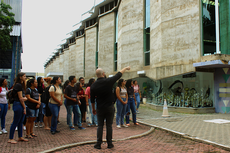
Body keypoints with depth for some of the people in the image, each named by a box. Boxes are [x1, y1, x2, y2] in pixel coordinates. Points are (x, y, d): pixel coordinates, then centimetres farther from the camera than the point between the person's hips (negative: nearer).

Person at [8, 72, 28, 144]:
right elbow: (20, 98, -15)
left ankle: (20, 137, 23)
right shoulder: (18, 85, -15)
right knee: (15, 122, -2)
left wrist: (25, 98, -5)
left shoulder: (21, 85, 14)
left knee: (20, 122, 14)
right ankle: (10, 139, 7)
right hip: (18, 105, -9)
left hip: (21, 105, 9)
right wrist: (24, 107, -10)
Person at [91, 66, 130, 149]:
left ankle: (98, 144, 11)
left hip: (100, 108, 2)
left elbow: (92, 99, 5)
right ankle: (109, 144, 15)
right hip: (109, 107, -1)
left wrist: (93, 109, 18)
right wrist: (126, 68, 18)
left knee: (100, 126, 10)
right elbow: (119, 74, 2)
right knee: (109, 125, 7)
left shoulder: (93, 86, -4)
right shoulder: (109, 81, -12)